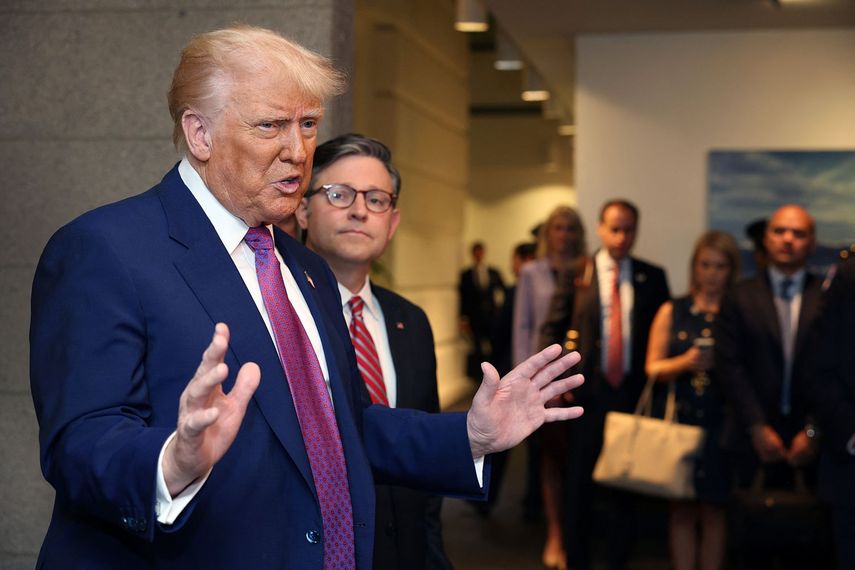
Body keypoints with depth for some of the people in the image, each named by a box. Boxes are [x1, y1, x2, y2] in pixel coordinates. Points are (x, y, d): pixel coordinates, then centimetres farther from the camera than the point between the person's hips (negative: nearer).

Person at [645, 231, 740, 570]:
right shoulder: (672, 311, 9)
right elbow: (653, 368, 5)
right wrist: (685, 363, -12)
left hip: (721, 425, -1)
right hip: (680, 420, 1)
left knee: (714, 510, 2)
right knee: (682, 509, 4)